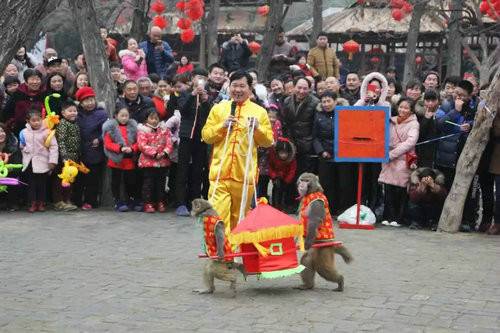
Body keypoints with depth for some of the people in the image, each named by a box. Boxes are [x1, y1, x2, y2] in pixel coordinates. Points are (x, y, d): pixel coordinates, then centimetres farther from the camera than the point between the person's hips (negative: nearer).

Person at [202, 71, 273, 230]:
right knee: (218, 214, -10)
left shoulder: (259, 112, 6)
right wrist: (222, 126, -10)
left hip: (244, 174, 1)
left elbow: (268, 141, 6)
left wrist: (257, 128, -11)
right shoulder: (218, 108, 7)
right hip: (220, 172, -1)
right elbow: (206, 136, 5)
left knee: (239, 217, 13)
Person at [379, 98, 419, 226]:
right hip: (389, 160, 4)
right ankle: (389, 217, 5)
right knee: (388, 189, -2)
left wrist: (392, 153, -14)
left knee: (401, 190, -4)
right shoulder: (391, 122, 16)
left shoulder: (413, 124, 1)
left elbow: (410, 142, -11)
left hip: (403, 160, -4)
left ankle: (398, 219, 3)